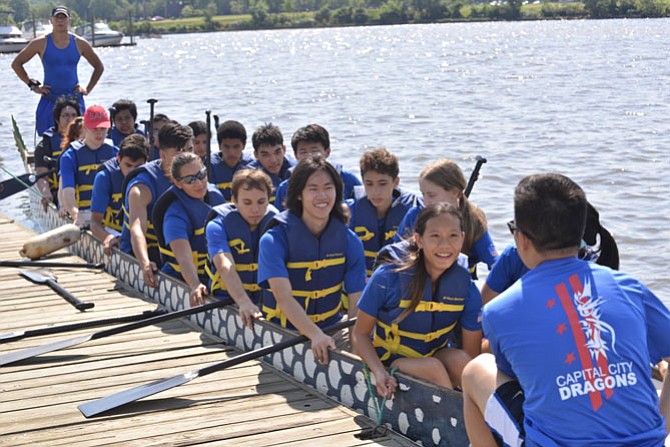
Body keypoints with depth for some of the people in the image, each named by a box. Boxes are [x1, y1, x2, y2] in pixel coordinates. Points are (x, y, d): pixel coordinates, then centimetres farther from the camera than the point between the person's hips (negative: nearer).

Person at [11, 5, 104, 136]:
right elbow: (16, 63, 7)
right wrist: (33, 85, 1)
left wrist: (88, 89, 6)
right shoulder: (41, 43, 0)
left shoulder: (80, 43, 4)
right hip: (49, 100, -1)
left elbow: (99, 67, 16)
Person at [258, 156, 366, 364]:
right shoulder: (275, 239, -12)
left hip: (332, 330, 3)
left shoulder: (349, 241, 0)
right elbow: (283, 297, -25)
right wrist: (316, 335, -41)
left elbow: (356, 302, -6)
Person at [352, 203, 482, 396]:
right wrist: (379, 372, -28)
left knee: (459, 359, -31)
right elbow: (360, 333, -11)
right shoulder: (388, 278, -19)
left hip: (437, 355, 3)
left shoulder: (466, 287, -11)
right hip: (391, 360, -3)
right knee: (432, 367, -33)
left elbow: (471, 353, -8)